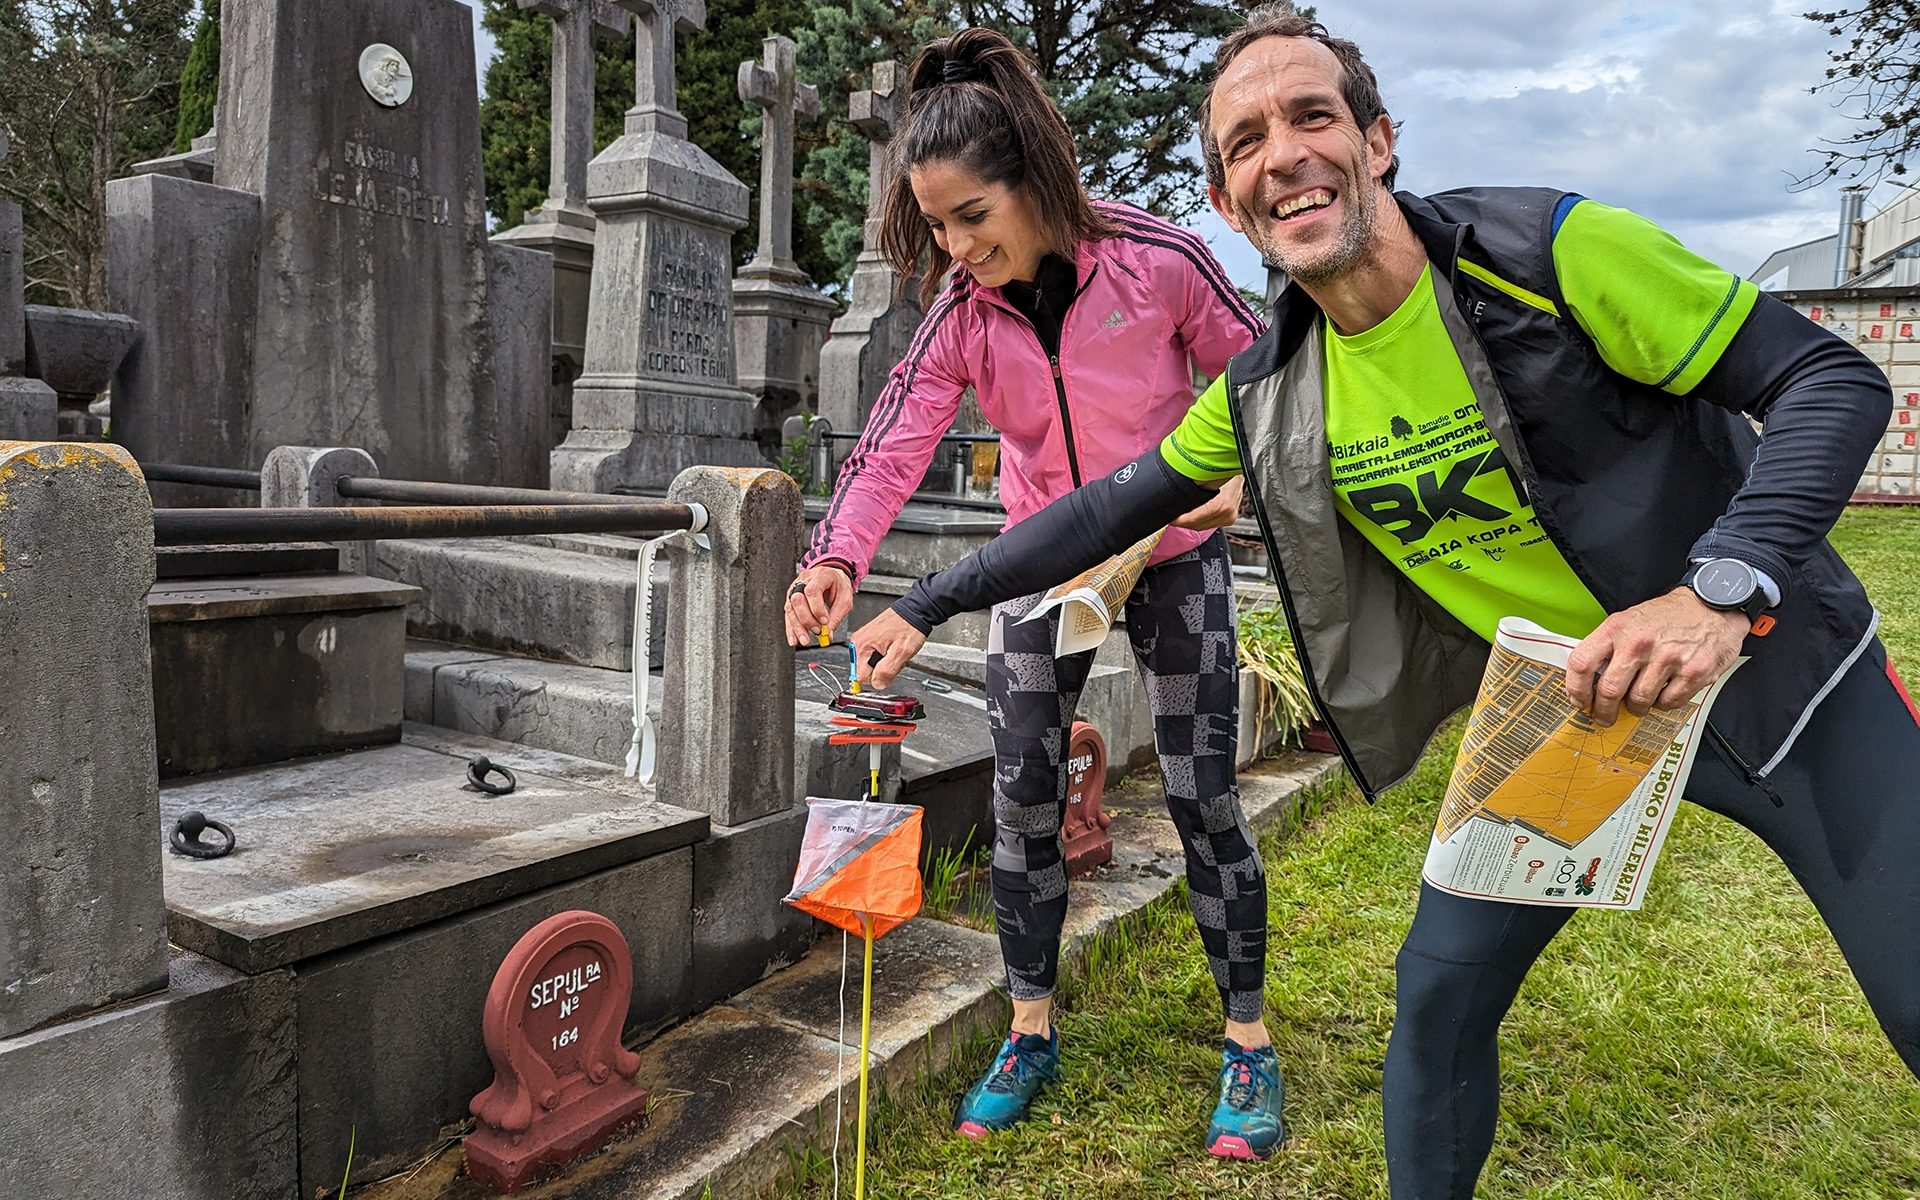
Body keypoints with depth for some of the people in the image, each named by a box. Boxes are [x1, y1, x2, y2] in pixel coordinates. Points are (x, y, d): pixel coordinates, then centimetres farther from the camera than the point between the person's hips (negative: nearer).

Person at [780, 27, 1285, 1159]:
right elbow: (896, 440, -26)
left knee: (1203, 797, -2)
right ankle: (1032, 1033, 21)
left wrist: (1240, 482, -22)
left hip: (1173, 555, -3)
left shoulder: (1159, 261, -19)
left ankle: (1250, 1047, 17)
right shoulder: (961, 311, -12)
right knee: (1023, 800, 2)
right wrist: (837, 558, -42)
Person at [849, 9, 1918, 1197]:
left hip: (1773, 671, -2)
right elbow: (1117, 504, 4)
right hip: (1558, 715, 3)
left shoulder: (1548, 247, -20)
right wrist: (929, 605, 4)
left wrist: (1721, 588, -31)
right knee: (1440, 993, 6)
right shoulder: (1267, 395, -6)